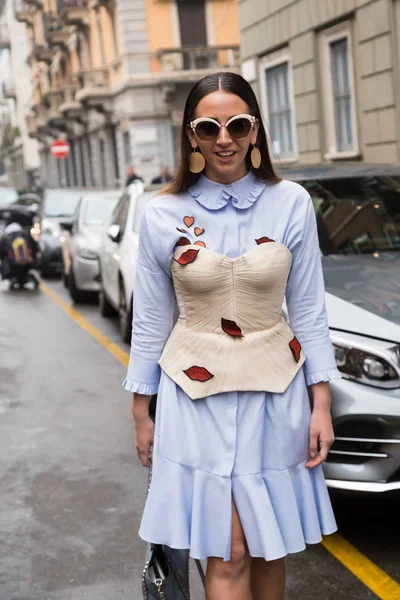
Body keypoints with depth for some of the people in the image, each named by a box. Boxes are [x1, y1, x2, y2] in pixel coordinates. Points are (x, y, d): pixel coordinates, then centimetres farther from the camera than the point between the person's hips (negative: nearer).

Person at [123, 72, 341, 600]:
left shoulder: (291, 203, -3)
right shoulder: (162, 215, -4)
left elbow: (308, 311, 1)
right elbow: (150, 320, 3)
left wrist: (321, 405, -1)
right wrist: (141, 413, 5)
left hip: (276, 396, 1)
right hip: (198, 396, -1)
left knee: (270, 546, 12)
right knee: (228, 557, -2)